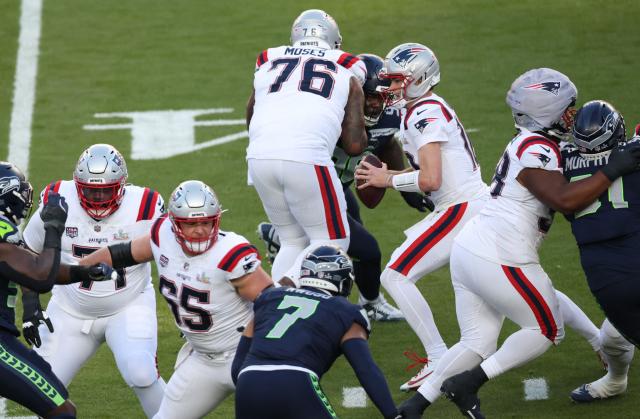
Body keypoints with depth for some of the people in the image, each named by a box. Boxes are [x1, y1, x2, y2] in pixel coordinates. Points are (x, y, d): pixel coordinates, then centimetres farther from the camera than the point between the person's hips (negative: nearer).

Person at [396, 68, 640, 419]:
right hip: (498, 259, -9)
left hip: (468, 249, 9)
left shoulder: (530, 145, 14)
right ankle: (467, 384, 0)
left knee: (477, 343, 15)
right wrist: (611, 171, -21)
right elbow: (564, 199, -28)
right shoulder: (537, 152, -16)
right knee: (547, 332, 7)